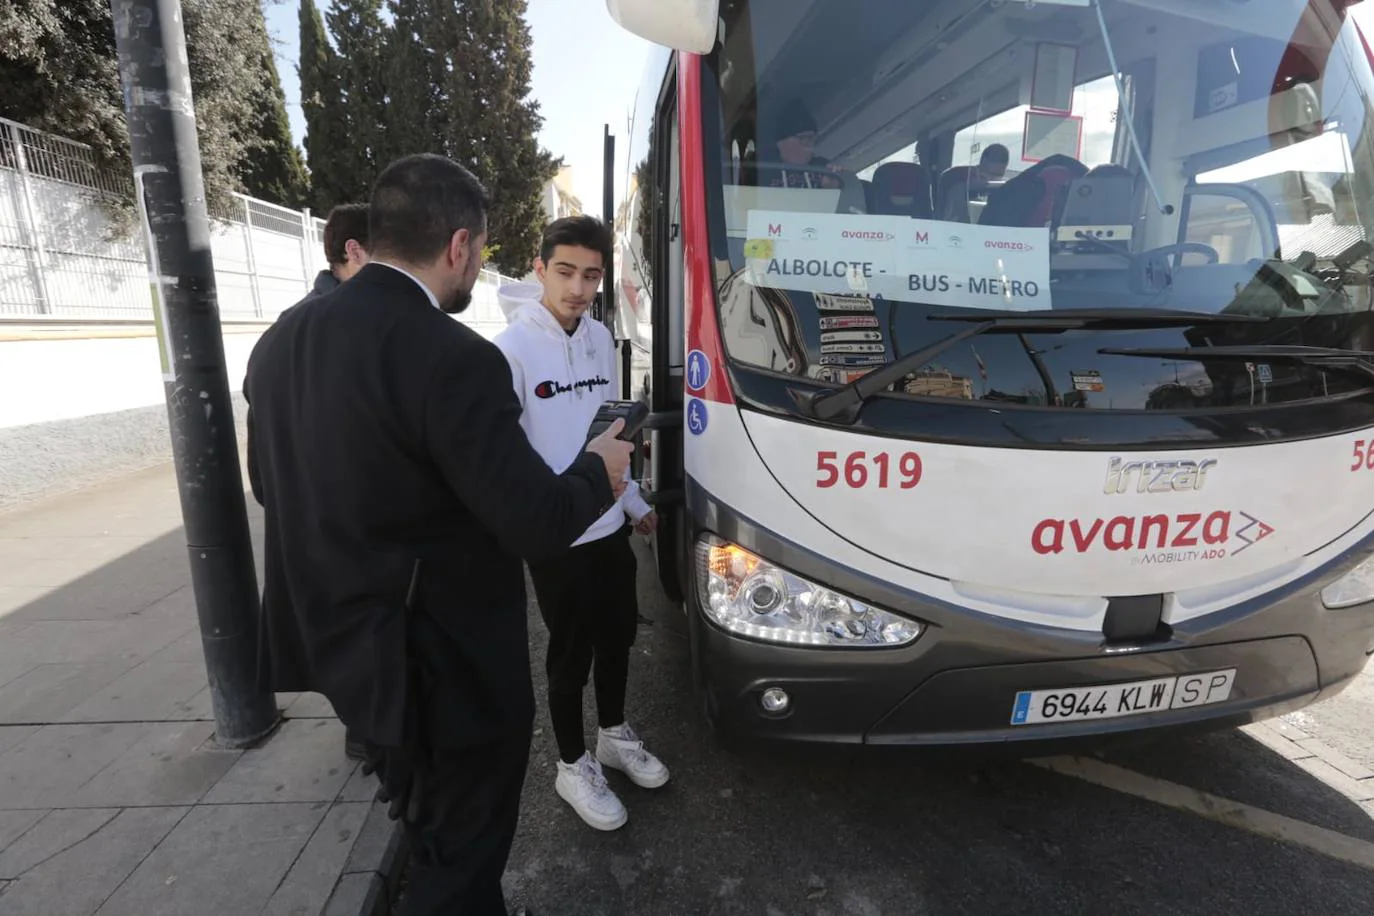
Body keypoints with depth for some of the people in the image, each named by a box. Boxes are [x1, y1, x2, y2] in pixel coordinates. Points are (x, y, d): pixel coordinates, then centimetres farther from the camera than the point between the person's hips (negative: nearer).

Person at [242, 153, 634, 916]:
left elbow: (268, 483, 10)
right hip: (446, 663, -8)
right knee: (460, 852, 17)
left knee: (433, 835, 30)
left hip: (337, 641, 8)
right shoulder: (454, 358, -26)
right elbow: (535, 524, -24)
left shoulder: (280, 338, -1)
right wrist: (598, 470, -5)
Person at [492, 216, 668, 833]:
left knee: (617, 636, 20)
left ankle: (613, 736, 45)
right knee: (571, 653, 10)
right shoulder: (512, 350, -18)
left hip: (610, 527, 7)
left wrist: (634, 501, 17)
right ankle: (573, 768, 34)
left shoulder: (600, 338, 4)